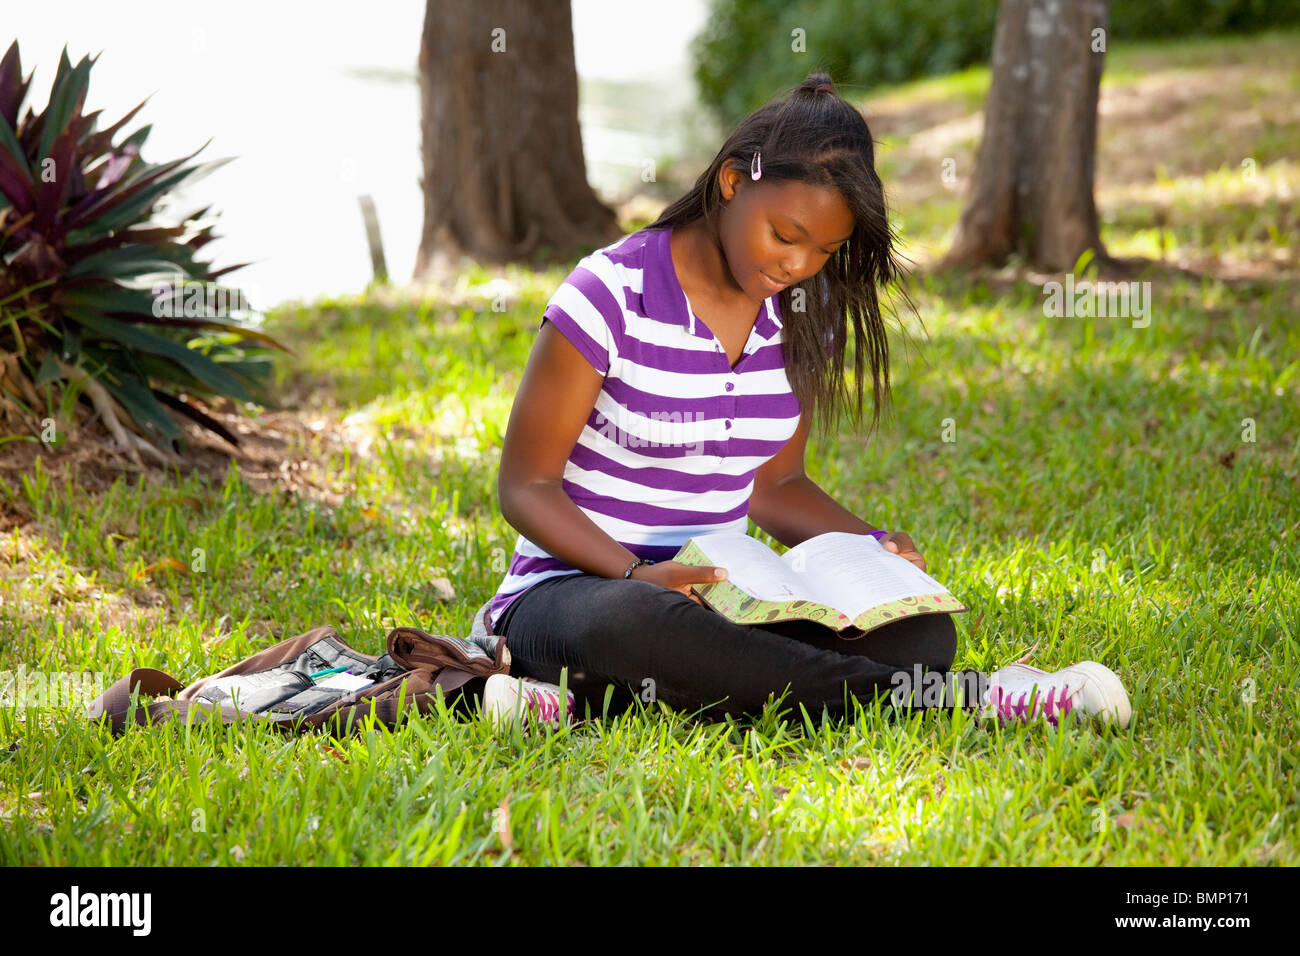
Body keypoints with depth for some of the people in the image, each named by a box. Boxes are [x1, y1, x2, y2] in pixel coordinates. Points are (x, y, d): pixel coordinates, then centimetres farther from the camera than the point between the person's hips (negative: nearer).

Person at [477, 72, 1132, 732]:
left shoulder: (801, 315, 6)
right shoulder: (611, 294, -12)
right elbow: (526, 486, -10)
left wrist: (871, 547, -5)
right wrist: (638, 575, -27)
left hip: (715, 597, 6)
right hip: (573, 588, -5)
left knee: (919, 632, -22)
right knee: (633, 623, -43)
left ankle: (591, 700, -29)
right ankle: (957, 700, -32)